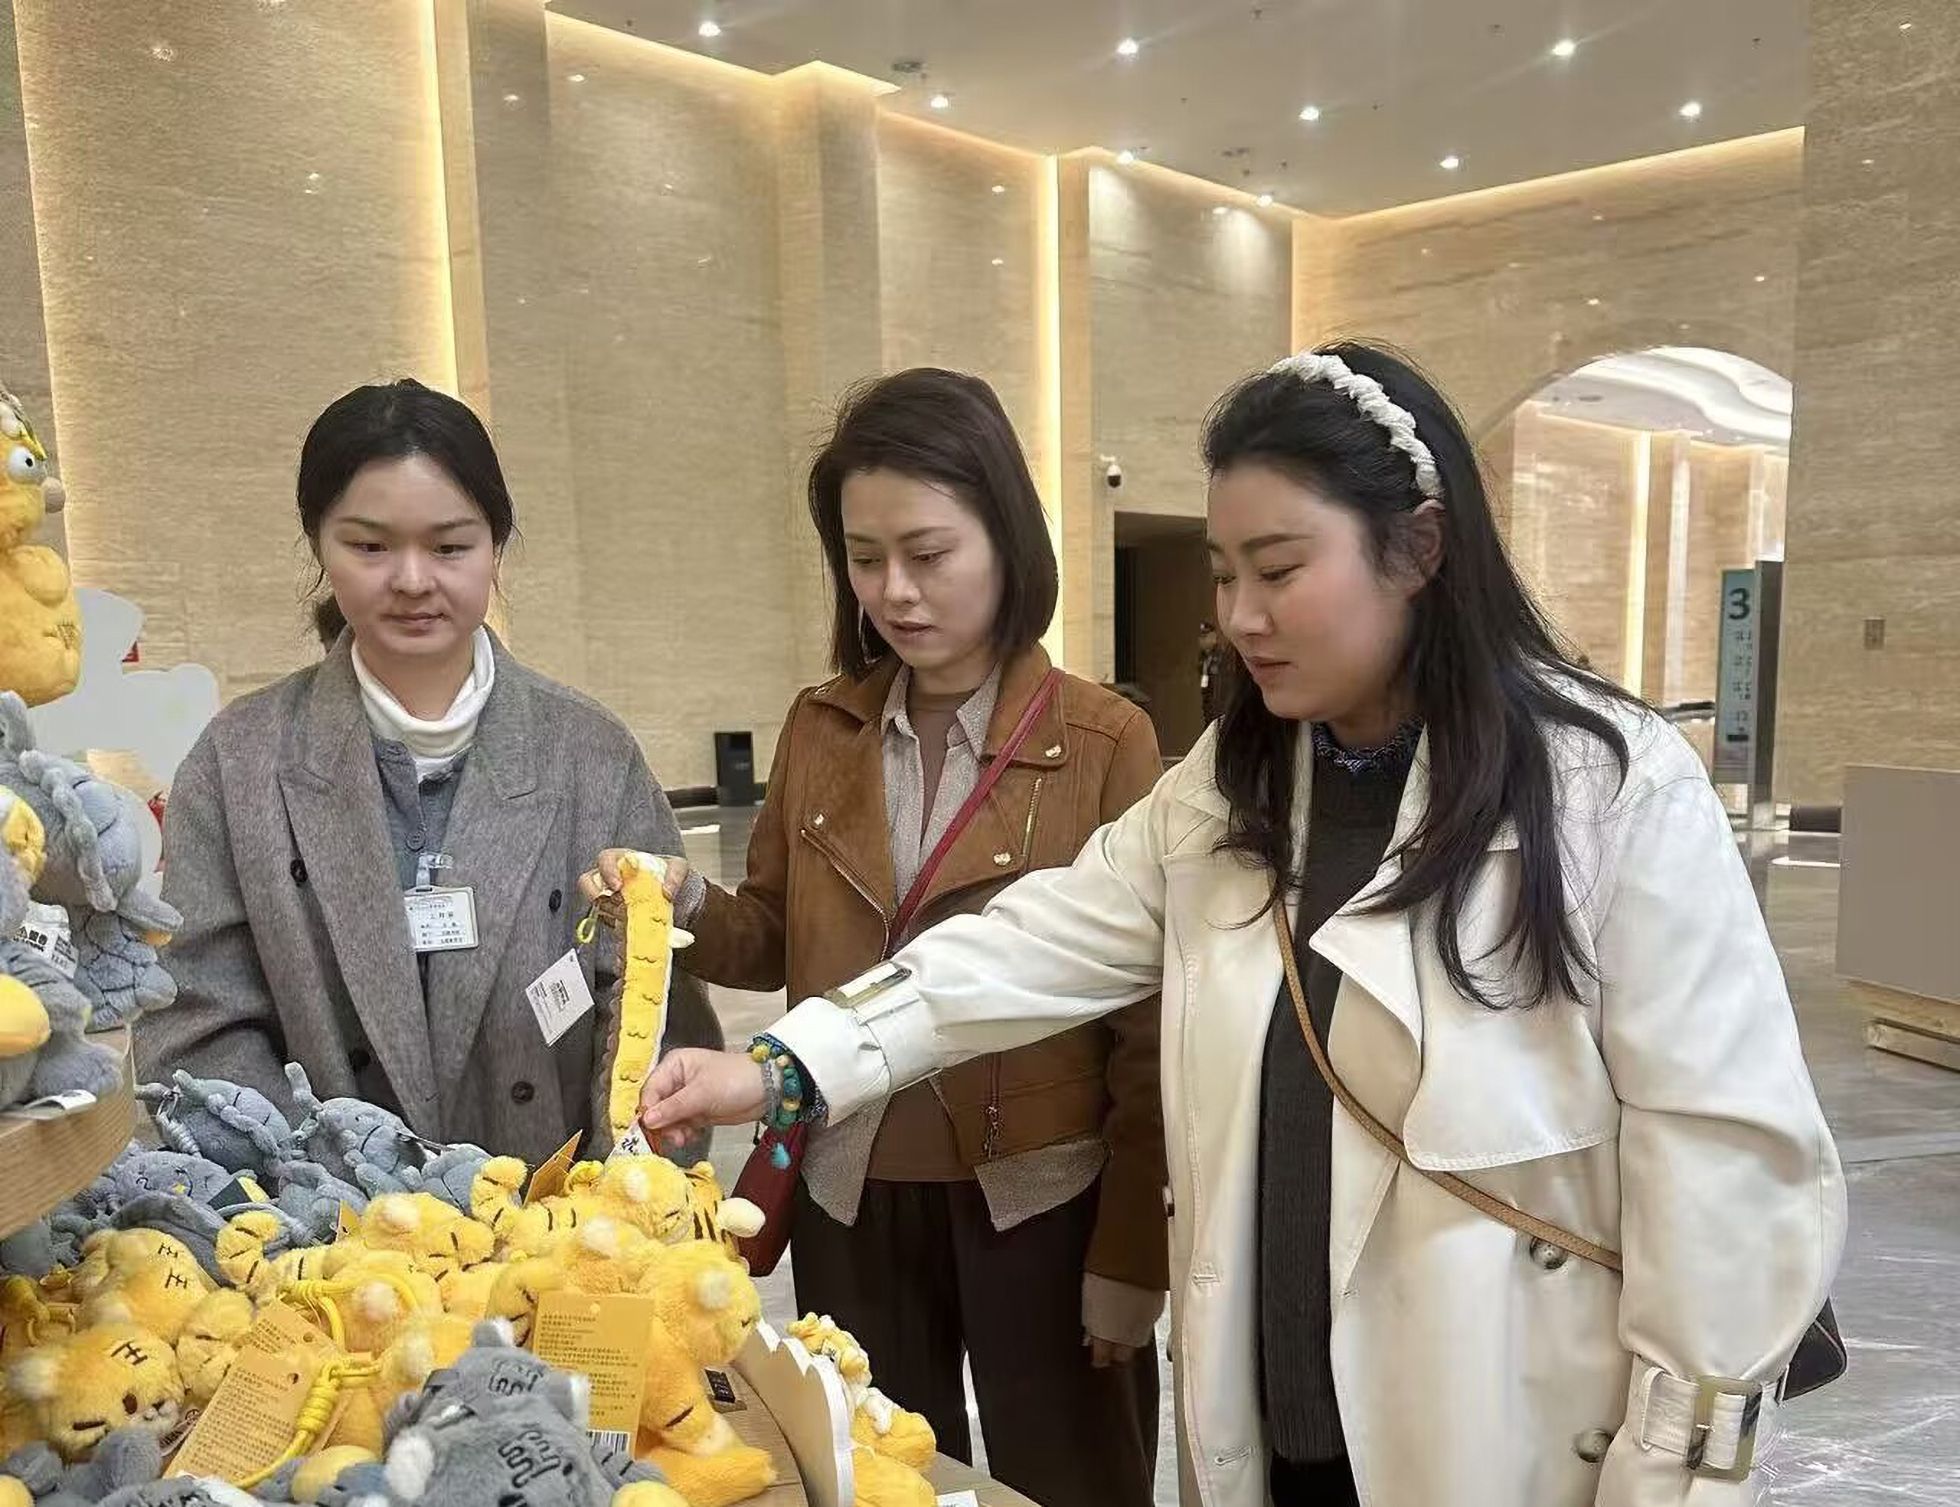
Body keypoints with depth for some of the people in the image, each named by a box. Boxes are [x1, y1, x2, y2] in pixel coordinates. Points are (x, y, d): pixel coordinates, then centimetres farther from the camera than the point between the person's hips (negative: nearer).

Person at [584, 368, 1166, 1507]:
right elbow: (783, 944, 9)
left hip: (1040, 1200, -3)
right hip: (851, 1202, 4)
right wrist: (687, 906, -11)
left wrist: (1132, 1252, -7)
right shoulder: (820, 730, 1)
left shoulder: (1107, 742, -11)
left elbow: (1146, 1024, -9)